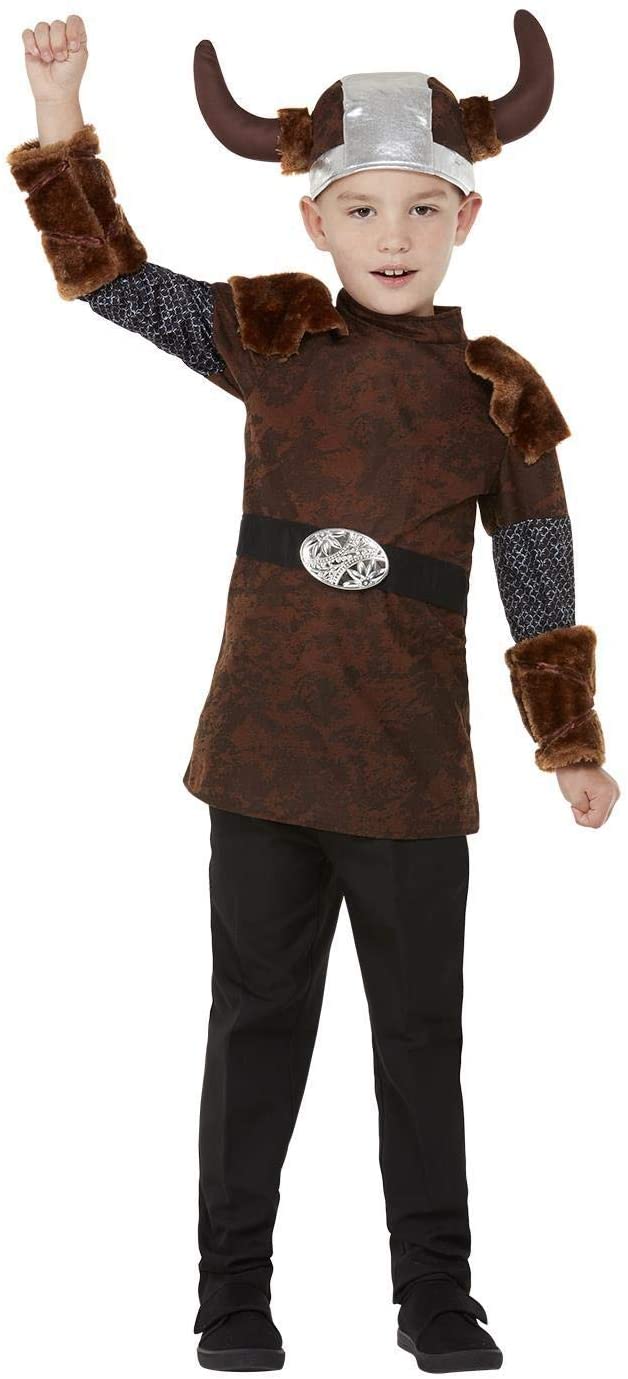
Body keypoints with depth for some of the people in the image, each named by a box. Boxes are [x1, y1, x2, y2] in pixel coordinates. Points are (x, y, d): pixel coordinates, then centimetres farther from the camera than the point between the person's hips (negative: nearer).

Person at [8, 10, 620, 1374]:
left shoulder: (498, 395, -1)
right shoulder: (270, 341, 2)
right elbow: (112, 277, 3)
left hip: (414, 775, -1)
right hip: (262, 750, 1)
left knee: (422, 1036, 10)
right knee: (258, 1022, 10)